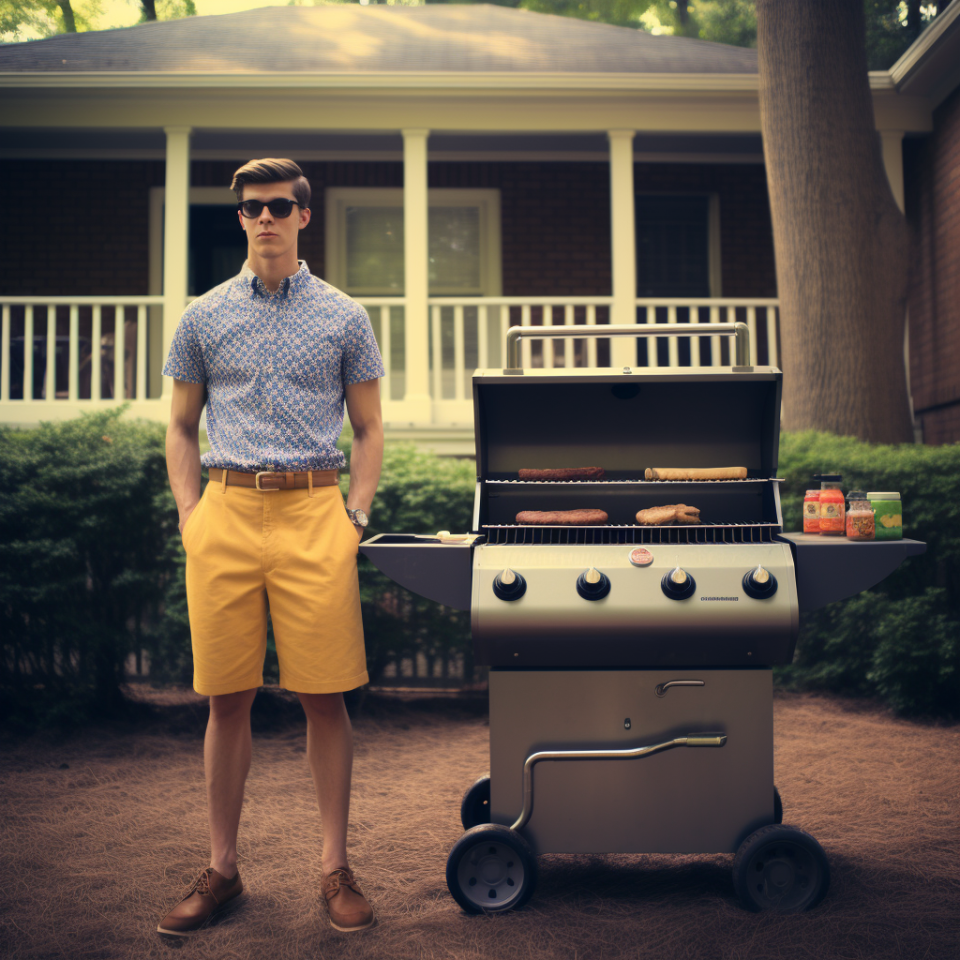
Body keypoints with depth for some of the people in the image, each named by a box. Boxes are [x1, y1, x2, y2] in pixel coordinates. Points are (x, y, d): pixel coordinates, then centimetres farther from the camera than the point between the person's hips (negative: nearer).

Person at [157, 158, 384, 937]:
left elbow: (369, 429, 12)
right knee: (228, 700, 6)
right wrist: (190, 515, 4)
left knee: (325, 698, 0)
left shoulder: (344, 317, 9)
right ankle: (222, 868, 19)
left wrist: (356, 516, 1)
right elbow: (181, 429, 17)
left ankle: (335, 867, 14)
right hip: (226, 512, 1)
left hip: (313, 512, -1)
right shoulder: (204, 317, 12)